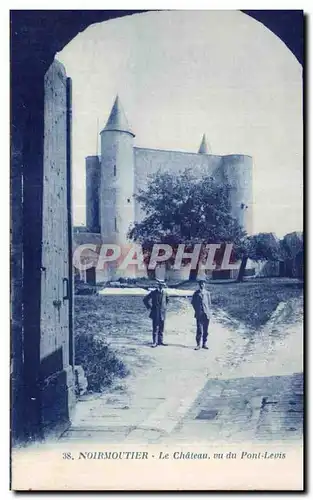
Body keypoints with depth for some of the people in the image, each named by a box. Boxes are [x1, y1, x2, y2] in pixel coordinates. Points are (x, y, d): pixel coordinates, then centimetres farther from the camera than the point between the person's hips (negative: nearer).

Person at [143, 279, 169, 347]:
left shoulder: (164, 292, 4)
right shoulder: (153, 293, -9)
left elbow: (167, 299, 26)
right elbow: (145, 300, -5)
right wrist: (149, 307, -4)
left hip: (162, 313, 5)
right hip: (155, 313, -4)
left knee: (161, 328, 9)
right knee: (155, 328, -5)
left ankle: (160, 341, 17)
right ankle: (155, 342, -3)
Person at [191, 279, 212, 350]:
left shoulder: (207, 293, 12)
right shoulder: (196, 293, 6)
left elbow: (209, 303, 14)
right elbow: (193, 302, 9)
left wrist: (209, 312, 6)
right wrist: (197, 310, 2)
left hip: (206, 314, 2)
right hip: (199, 314, -2)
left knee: (205, 330, 4)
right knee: (199, 330, -9)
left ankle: (204, 344, 11)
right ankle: (198, 344, -5)